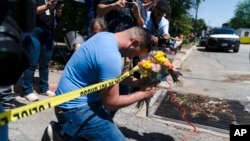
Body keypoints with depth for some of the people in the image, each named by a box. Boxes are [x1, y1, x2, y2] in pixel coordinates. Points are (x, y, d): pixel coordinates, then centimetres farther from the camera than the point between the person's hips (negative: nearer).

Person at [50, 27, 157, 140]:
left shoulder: (106, 36, 1)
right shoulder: (111, 57, -27)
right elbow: (111, 103, -20)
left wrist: (138, 82, 4)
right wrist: (143, 94, -8)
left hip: (73, 99, 10)